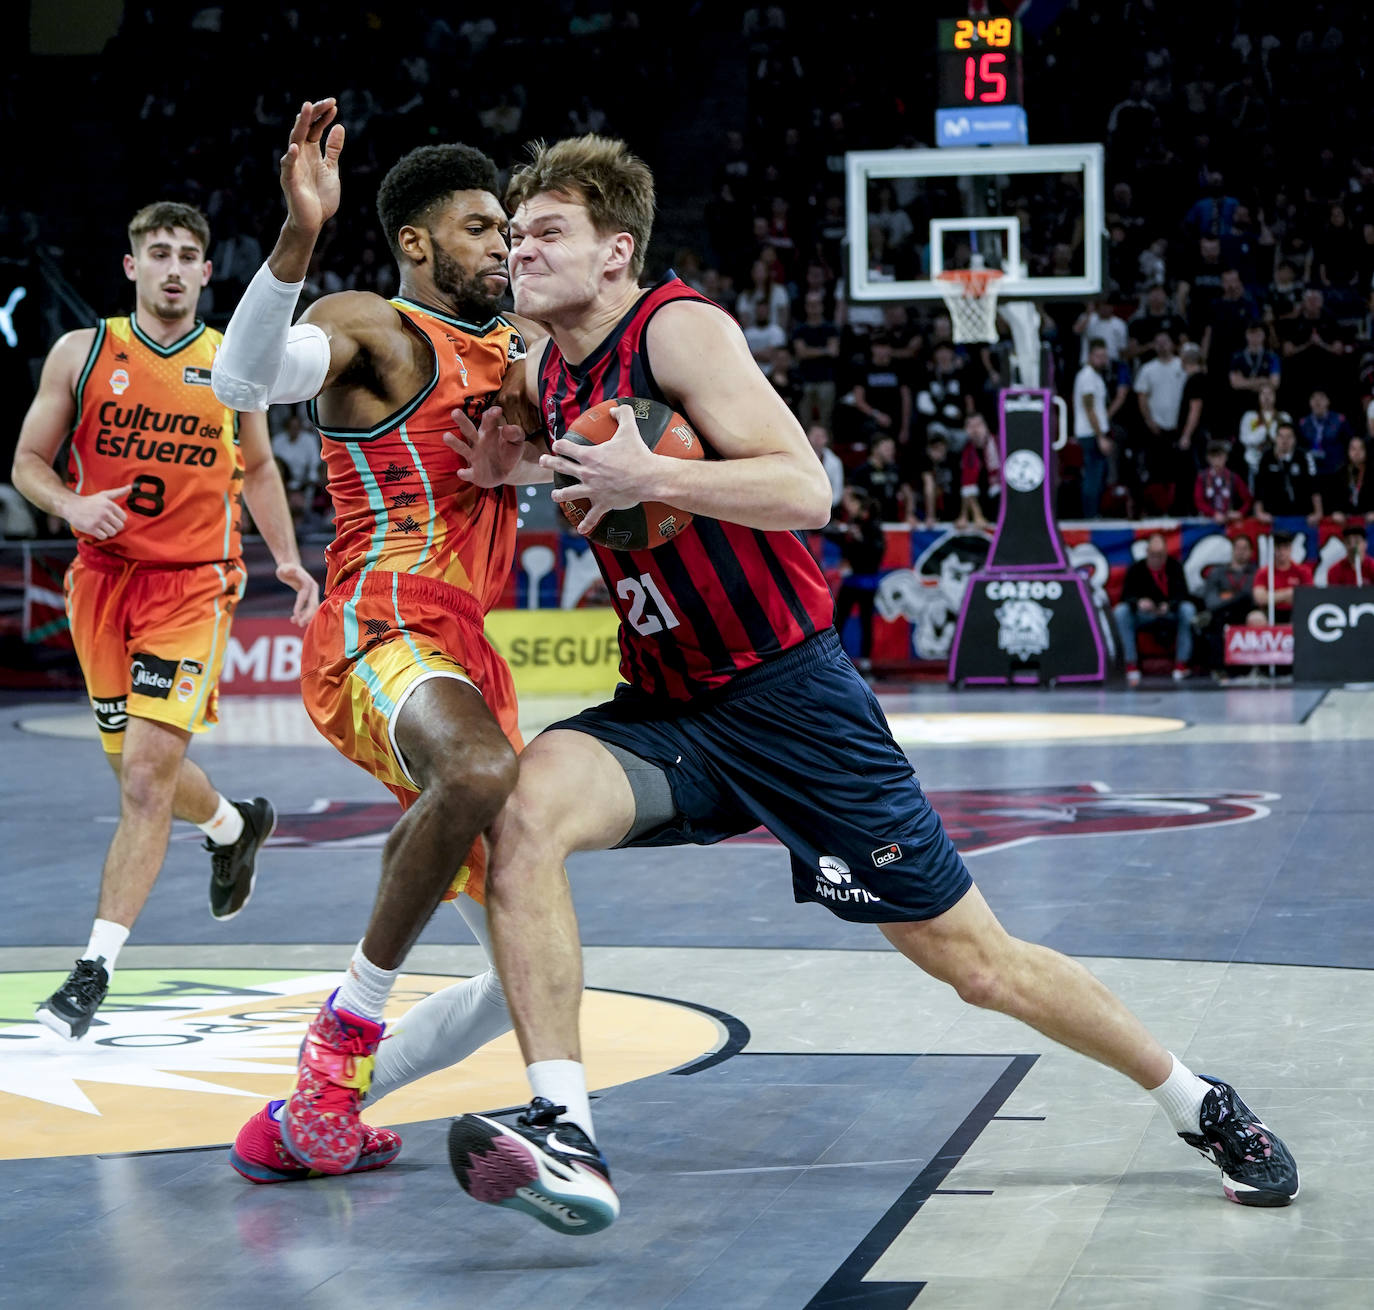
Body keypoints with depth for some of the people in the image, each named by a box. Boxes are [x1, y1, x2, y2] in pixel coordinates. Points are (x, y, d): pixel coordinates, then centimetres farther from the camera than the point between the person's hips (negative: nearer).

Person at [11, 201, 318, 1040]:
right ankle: (235, 826, 48)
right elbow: (28, 462, 5)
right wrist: (71, 504, -16)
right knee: (144, 768, 14)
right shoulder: (81, 354, 2)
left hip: (192, 585, -2)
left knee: (146, 774, -15)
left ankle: (96, 970, -13)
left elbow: (258, 471, 19)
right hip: (103, 574, 2)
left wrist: (288, 560, 9)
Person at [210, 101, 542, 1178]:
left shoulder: (525, 351, 23)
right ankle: (350, 1019, -24)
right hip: (378, 633, -8)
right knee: (481, 775, -43)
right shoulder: (371, 327, 1)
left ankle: (307, 1116, 16)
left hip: (470, 656, 8)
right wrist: (299, 234, -34)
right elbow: (242, 379, -18)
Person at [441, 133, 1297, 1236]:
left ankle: (1201, 1105, 23)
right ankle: (564, 1133, -30)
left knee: (976, 958, 2)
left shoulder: (680, 328, -13)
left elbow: (805, 491, -22)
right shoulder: (545, 375, 8)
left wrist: (649, 478, -32)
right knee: (530, 808, -27)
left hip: (790, 699, -6)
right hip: (665, 713, 6)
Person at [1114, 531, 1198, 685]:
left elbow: (1182, 594, -18)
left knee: (1188, 609, -32)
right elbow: (1126, 596, -13)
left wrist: (1169, 605, -40)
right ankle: (1131, 665, -27)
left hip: (1171, 614, -1)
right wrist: (1139, 602, -37)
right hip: (1144, 614, 1)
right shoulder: (1136, 569, -5)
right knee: (1120, 612, -28)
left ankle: (1182, 663, -28)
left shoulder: (1174, 567, -7)